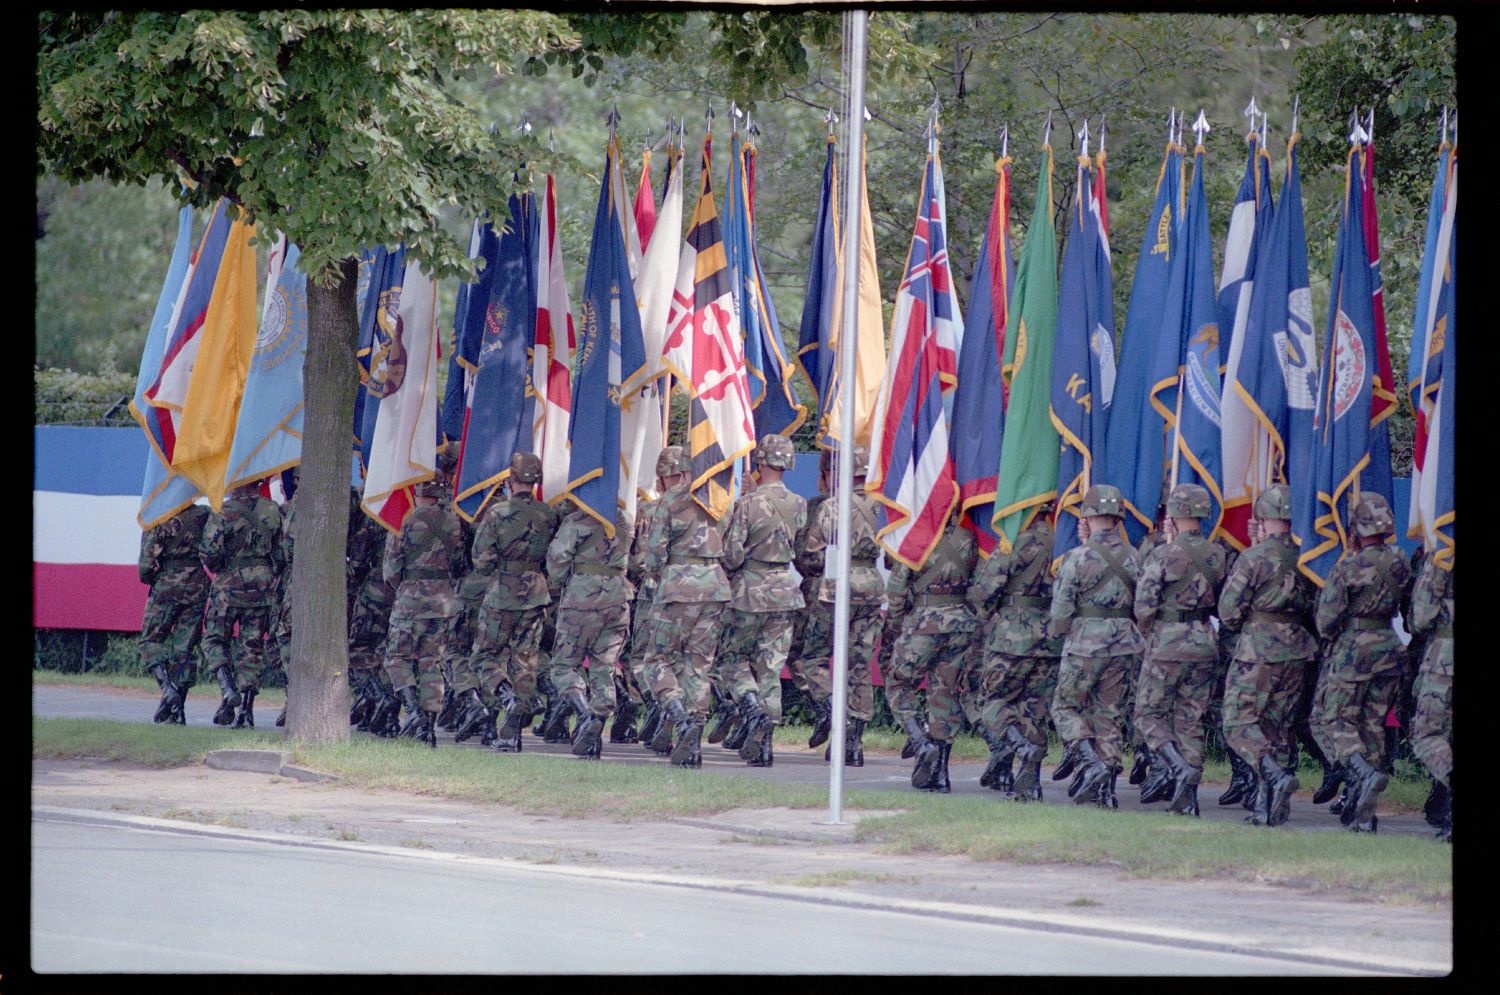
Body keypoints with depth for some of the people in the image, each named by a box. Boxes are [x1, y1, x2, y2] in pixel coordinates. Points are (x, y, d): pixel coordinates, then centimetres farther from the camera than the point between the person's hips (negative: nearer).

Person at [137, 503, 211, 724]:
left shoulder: (157, 521, -7)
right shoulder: (204, 516, 1)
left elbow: (146, 564, -9)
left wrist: (149, 577, 11)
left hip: (166, 587, -3)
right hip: (197, 588, 3)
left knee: (151, 642, 8)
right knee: (184, 649, 8)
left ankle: (167, 687, -18)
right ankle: (177, 712, 6)